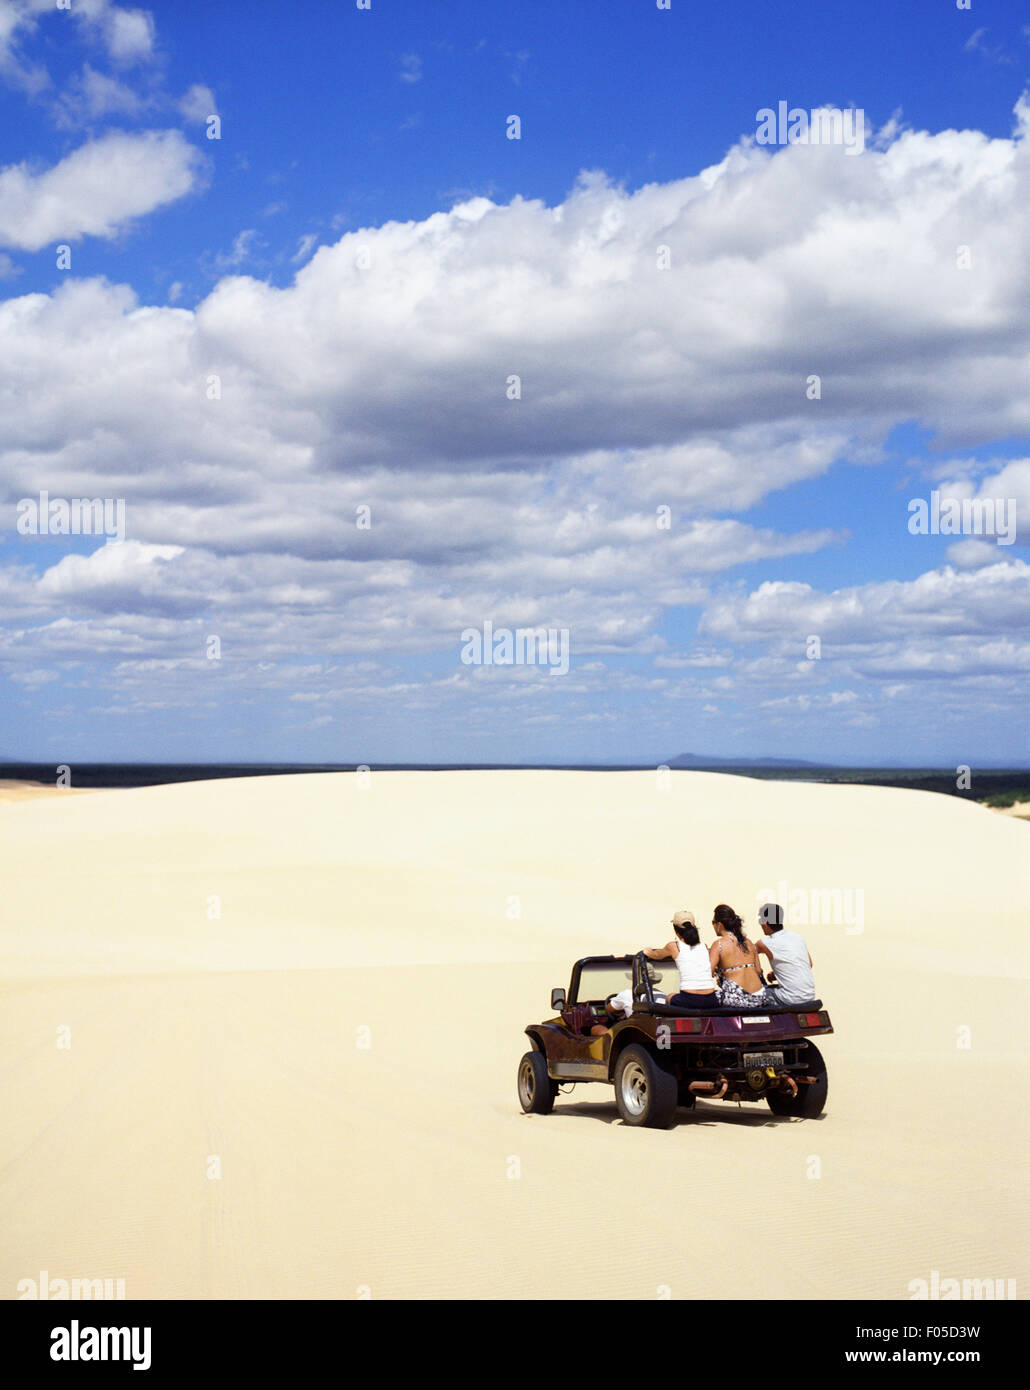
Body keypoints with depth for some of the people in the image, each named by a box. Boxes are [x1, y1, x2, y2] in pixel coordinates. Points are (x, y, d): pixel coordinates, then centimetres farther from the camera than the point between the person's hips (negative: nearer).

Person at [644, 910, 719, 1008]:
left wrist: (648, 951, 48)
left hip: (689, 1001, -3)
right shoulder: (703, 946, 13)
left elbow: (656, 955, 23)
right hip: (710, 1001, 3)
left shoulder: (674, 946, 1)